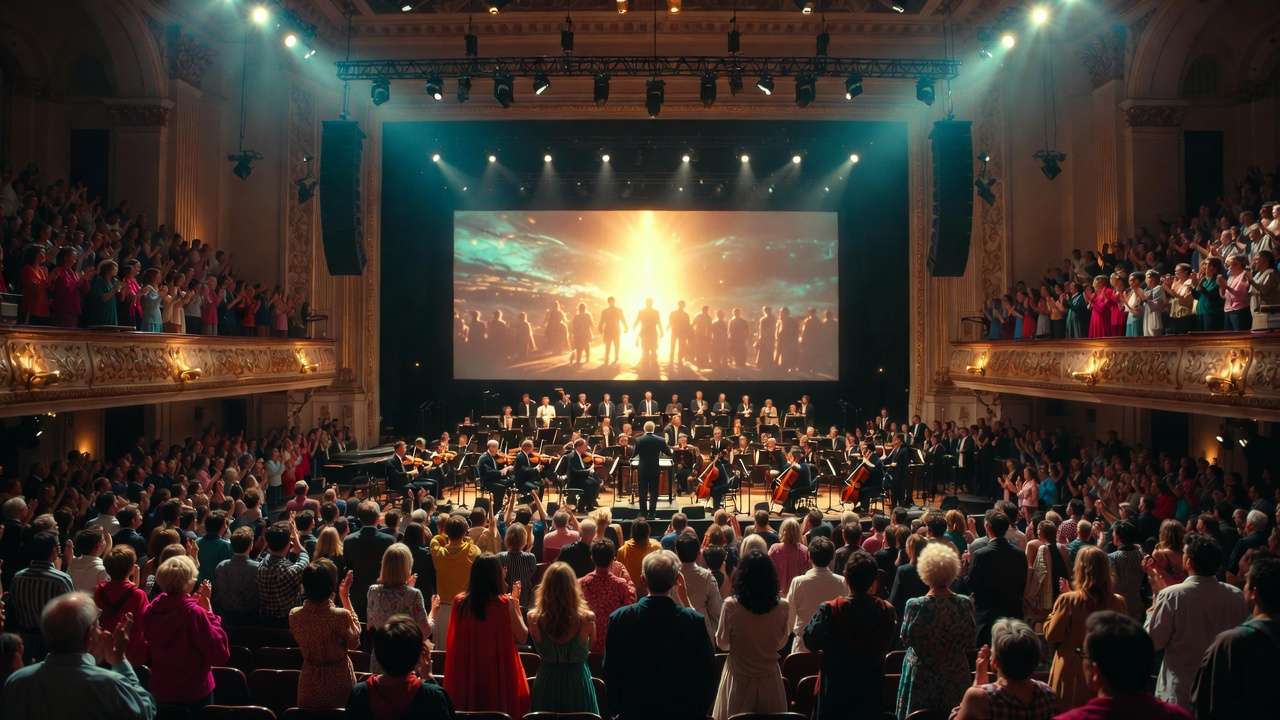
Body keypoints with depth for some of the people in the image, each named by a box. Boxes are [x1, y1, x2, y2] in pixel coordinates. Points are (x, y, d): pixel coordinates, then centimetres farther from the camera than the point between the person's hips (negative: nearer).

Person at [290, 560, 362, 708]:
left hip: (309, 685, 3)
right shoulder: (341, 616, -27)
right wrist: (346, 598, -10)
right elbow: (354, 643, -7)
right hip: (339, 683, -3)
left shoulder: (294, 615, -14)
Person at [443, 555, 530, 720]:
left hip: (466, 674, 3)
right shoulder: (505, 603, -15)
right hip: (498, 674, -3)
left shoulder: (460, 602, -6)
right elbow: (522, 636, -6)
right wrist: (515, 604, -1)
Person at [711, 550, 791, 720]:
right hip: (769, 679, 2)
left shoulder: (731, 606, -18)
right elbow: (781, 643, 3)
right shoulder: (782, 607, -12)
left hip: (739, 679, -1)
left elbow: (722, 643, -4)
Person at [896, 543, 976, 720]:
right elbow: (970, 644, -1)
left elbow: (905, 639, -5)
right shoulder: (965, 604, -13)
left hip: (922, 675, -2)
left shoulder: (915, 606, -20)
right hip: (956, 677, 2)